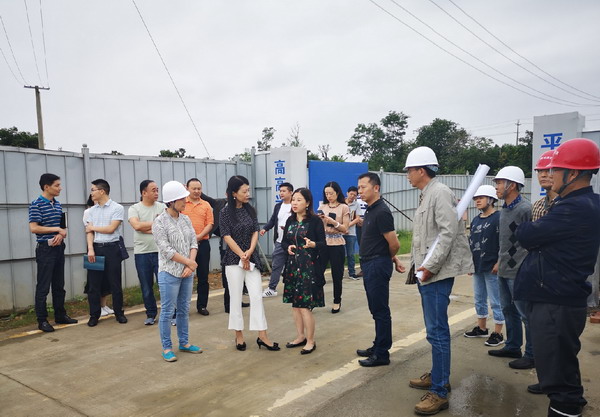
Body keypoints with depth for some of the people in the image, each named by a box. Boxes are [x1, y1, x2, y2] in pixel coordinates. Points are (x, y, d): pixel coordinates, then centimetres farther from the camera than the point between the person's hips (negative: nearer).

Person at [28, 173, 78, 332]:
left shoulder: (58, 204, 11)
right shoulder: (36, 204, -10)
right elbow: (33, 228, -18)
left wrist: (61, 234, -5)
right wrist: (56, 229, -13)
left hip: (59, 248, 7)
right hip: (45, 249, -7)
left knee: (59, 285, 13)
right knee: (43, 286, -1)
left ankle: (60, 315, 23)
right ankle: (42, 320, 8)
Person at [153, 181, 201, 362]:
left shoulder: (186, 219, 7)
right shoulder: (160, 222, -11)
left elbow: (193, 242, 4)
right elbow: (166, 249, -16)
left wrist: (190, 266, -9)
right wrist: (189, 262, -13)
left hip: (187, 272, 6)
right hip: (169, 273, -6)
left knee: (184, 309, 15)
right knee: (167, 311, 2)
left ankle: (184, 343, 27)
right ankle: (167, 348, 15)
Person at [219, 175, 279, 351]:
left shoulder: (250, 210, 6)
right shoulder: (226, 212, -7)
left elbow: (255, 232, 4)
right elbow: (227, 237, -11)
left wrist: (250, 251, -11)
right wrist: (242, 255, -12)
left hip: (251, 258, 4)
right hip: (234, 259, -4)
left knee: (257, 295, 1)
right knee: (236, 297, 4)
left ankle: (262, 336, 5)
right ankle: (239, 335, 16)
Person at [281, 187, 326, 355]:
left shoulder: (315, 221, -8)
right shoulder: (290, 220, 8)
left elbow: (323, 244, -9)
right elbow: (283, 241, 13)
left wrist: (312, 244, -29)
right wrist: (287, 247, -9)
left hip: (309, 267, -6)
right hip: (292, 266, 6)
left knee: (305, 305, -5)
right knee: (295, 303, 12)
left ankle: (310, 341, 10)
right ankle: (301, 336, 27)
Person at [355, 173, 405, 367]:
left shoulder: (381, 212, -19)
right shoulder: (370, 211, 12)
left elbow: (394, 244, -18)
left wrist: (390, 259, 1)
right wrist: (393, 259, 10)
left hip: (378, 265, -10)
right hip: (369, 265, 10)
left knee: (380, 310, 0)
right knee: (376, 309, 18)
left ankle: (382, 354, 10)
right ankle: (378, 347, 30)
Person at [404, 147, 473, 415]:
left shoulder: (440, 193, -13)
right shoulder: (426, 196, 17)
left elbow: (449, 232, -22)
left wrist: (431, 265, -21)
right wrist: (419, 264, 13)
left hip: (437, 273, -10)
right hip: (426, 272, 10)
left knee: (437, 331, -6)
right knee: (434, 329, 18)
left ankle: (439, 392, 2)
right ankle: (437, 375, 32)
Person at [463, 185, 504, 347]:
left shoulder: (498, 218, -11)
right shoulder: (475, 220, 12)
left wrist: (498, 264, -18)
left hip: (492, 268, -8)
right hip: (477, 267, 8)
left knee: (495, 301, 1)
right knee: (479, 299, 17)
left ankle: (497, 334, 11)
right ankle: (481, 328, 31)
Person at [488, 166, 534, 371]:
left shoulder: (525, 209, -15)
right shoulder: (504, 209, 12)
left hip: (518, 271, -9)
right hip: (504, 270, 9)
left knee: (525, 313, 0)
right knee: (508, 309, 17)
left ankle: (532, 355, 12)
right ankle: (512, 347, 30)